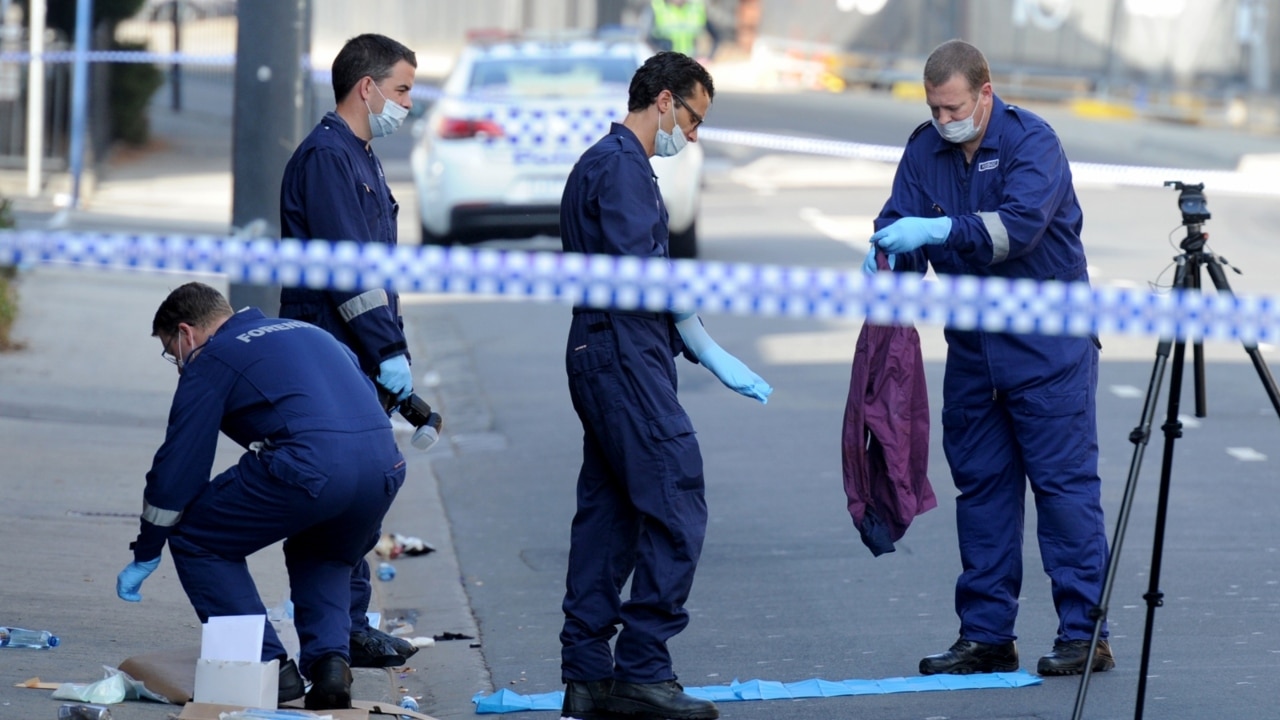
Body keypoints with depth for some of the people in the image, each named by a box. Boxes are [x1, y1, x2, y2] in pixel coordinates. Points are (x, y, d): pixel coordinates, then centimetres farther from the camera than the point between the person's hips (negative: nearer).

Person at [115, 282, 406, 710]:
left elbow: (177, 468, 12)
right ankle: (330, 662, 11)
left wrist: (144, 557, 21)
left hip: (311, 467, -7)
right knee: (320, 560, 35)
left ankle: (270, 666, 7)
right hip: (386, 465, 7)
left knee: (195, 540, 14)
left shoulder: (210, 360, 13)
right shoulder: (304, 330, 32)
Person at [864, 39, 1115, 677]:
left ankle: (1084, 634, -6)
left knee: (1064, 482, -7)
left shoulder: (1031, 142, -13)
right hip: (972, 348, 6)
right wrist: (885, 254, -25)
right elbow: (901, 221, -2)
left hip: (1047, 344, -6)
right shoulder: (926, 150, 4)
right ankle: (986, 636, 12)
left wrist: (938, 229, -35)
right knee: (980, 485, 7)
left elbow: (1021, 225, -27)